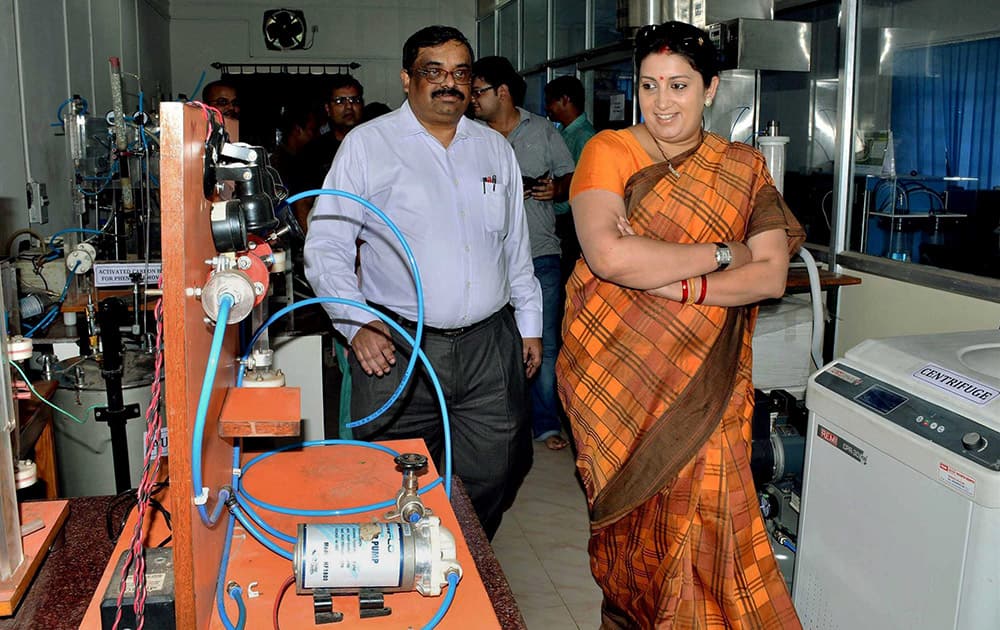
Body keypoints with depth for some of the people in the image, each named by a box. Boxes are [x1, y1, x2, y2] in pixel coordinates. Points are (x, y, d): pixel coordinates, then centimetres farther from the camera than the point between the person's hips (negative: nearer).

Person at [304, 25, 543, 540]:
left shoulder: (495, 148, 13)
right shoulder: (367, 144, 0)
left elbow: (517, 246, 19)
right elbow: (325, 246, -3)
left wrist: (530, 324, 16)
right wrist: (355, 325, -14)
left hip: (490, 345, 4)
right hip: (398, 348, -3)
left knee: (493, 478, 9)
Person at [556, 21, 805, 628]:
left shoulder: (744, 168, 6)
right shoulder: (609, 151, -2)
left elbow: (772, 275, -4)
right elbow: (608, 254, -20)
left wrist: (681, 286, -18)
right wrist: (719, 254, -12)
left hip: (705, 377, 1)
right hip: (618, 370, -1)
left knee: (703, 516, -2)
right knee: (631, 515, 8)